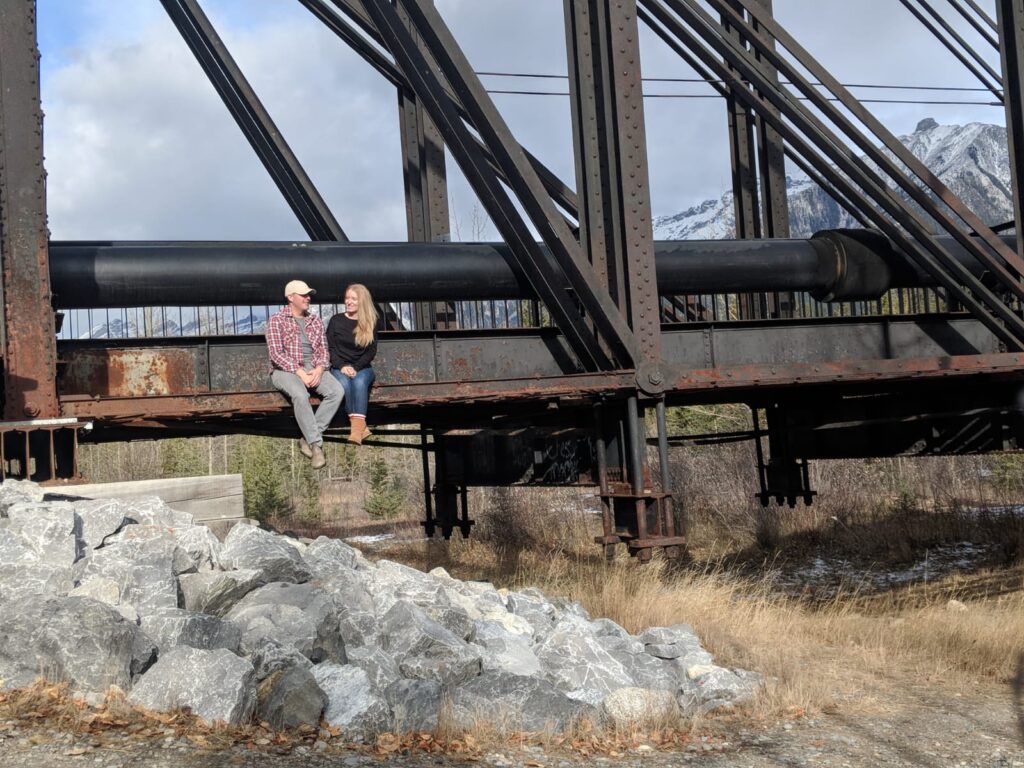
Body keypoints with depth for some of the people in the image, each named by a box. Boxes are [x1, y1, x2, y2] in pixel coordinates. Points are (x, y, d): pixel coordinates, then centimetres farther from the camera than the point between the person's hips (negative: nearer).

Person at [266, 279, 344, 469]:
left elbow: (323, 350, 12)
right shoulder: (276, 321, 0)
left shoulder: (316, 322, 16)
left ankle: (308, 438, -22)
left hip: (313, 368, 5)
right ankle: (316, 444, -32)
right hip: (285, 370, -5)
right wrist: (300, 372, -19)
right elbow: (276, 353, -10)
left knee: (337, 391, -25)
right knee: (300, 394, -38)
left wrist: (319, 369, -10)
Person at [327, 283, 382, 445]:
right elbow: (329, 348, 5)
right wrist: (342, 366, -12)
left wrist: (355, 368, -12)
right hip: (339, 368, 0)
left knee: (359, 381, -35)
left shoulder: (372, 323, 8)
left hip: (362, 368, 0)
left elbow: (371, 351, 3)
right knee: (343, 382, -34)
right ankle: (360, 426, -37)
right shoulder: (336, 320, 9)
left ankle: (357, 427, -45)